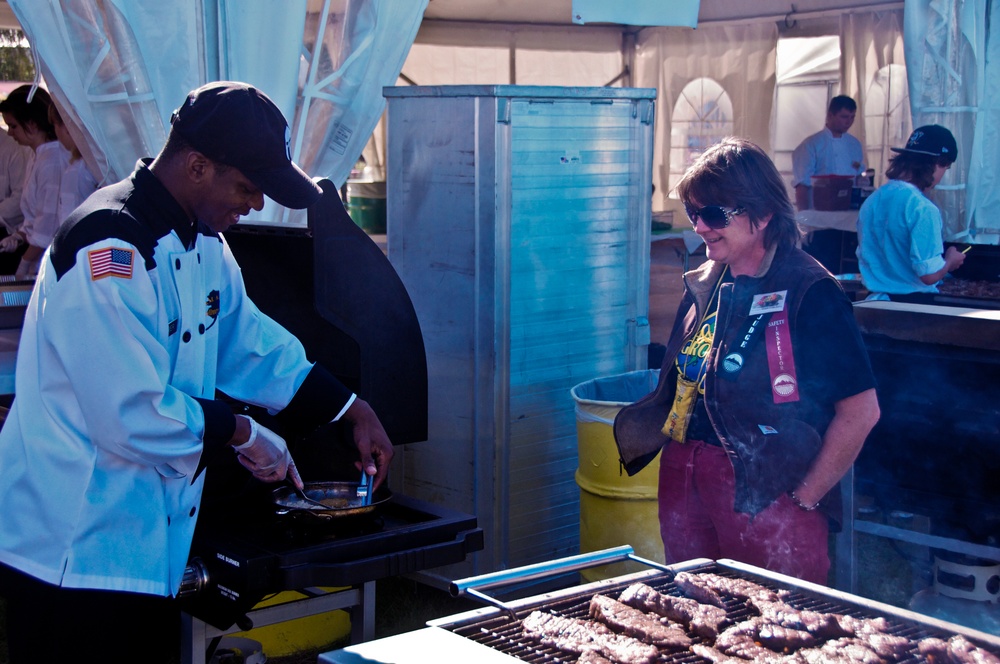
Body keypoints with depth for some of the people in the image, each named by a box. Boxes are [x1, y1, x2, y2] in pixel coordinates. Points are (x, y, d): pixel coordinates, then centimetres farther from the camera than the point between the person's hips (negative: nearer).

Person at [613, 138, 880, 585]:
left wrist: (804, 498, -11)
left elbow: (861, 411, -13)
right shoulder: (702, 287, 10)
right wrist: (636, 427, 2)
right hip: (684, 489, 7)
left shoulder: (808, 293, -11)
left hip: (767, 497, -6)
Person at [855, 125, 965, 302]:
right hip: (914, 302, -8)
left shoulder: (871, 201, 6)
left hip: (874, 300, 8)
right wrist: (950, 261, -1)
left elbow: (864, 256, 16)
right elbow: (929, 274, -21)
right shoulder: (923, 208, -19)